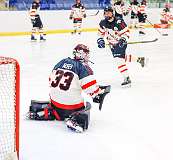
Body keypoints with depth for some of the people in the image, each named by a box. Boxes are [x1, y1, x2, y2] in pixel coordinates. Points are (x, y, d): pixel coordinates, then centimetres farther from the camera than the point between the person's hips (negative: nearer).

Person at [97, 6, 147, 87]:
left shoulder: (118, 21, -23)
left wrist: (123, 39, -29)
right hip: (112, 44, 7)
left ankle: (127, 79, -18)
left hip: (120, 43, -7)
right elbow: (101, 32, 12)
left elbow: (126, 31, -17)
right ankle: (140, 59, 41)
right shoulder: (103, 23, -5)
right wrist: (100, 40, 0)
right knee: (123, 57, 20)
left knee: (119, 59, -21)